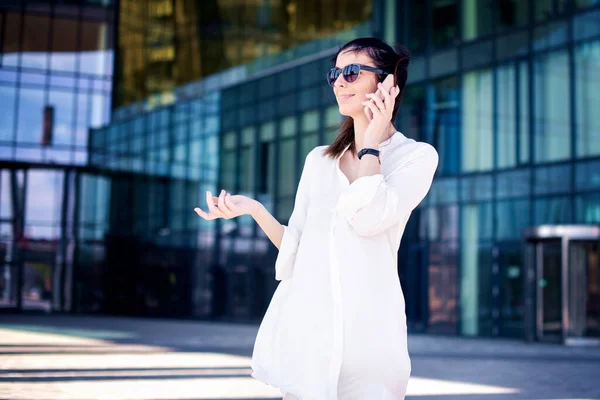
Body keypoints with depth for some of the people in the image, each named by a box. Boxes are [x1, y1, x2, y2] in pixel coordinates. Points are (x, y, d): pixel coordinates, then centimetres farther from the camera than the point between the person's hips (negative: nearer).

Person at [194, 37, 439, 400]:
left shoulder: (417, 156, 2)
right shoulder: (319, 160, 15)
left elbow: (368, 218, -17)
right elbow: (296, 248, 12)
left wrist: (372, 144, -5)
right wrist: (254, 209, -2)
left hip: (366, 327, -4)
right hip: (305, 322, 4)